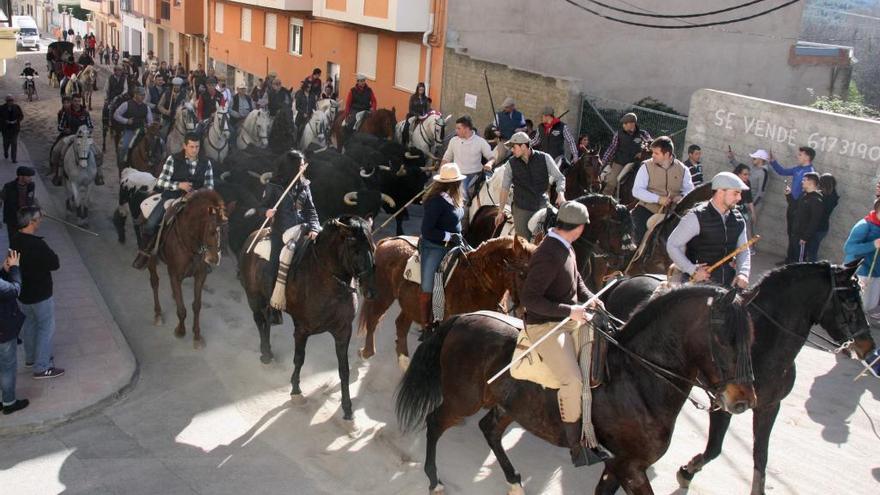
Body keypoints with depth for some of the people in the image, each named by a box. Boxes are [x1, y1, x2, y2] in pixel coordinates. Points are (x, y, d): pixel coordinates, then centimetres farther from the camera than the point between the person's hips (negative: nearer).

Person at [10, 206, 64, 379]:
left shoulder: (15, 241, -3)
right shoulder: (37, 245, -29)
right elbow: (55, 264, -18)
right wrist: (50, 254, -2)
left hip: (23, 292, 8)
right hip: (40, 294, -8)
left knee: (29, 323, 24)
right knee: (46, 328, 3)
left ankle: (31, 357, 40)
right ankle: (42, 367, 7)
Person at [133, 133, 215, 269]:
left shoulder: (206, 163, 6)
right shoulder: (173, 159, -2)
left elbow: (209, 185, 7)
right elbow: (161, 182, -5)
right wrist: (179, 185, -21)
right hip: (172, 195, -2)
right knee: (150, 224, -18)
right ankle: (146, 251, 9)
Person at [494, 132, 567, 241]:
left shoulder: (544, 158, -4)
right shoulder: (512, 163, -1)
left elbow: (559, 177, 2)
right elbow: (505, 187, 8)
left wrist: (560, 194, -17)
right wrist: (501, 211, 9)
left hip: (542, 206, -1)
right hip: (521, 209, 1)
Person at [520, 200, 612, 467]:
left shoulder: (565, 248, 7)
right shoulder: (548, 256, -22)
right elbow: (529, 298, -23)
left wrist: (589, 297, 4)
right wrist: (569, 311, -24)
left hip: (570, 319, 10)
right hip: (545, 325, -10)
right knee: (573, 380, -21)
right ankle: (577, 448, -7)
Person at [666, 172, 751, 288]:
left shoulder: (738, 220, 8)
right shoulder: (697, 217, -10)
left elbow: (743, 251, 13)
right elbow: (672, 245, -9)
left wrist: (743, 273, -7)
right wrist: (692, 270, -16)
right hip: (700, 283, -5)